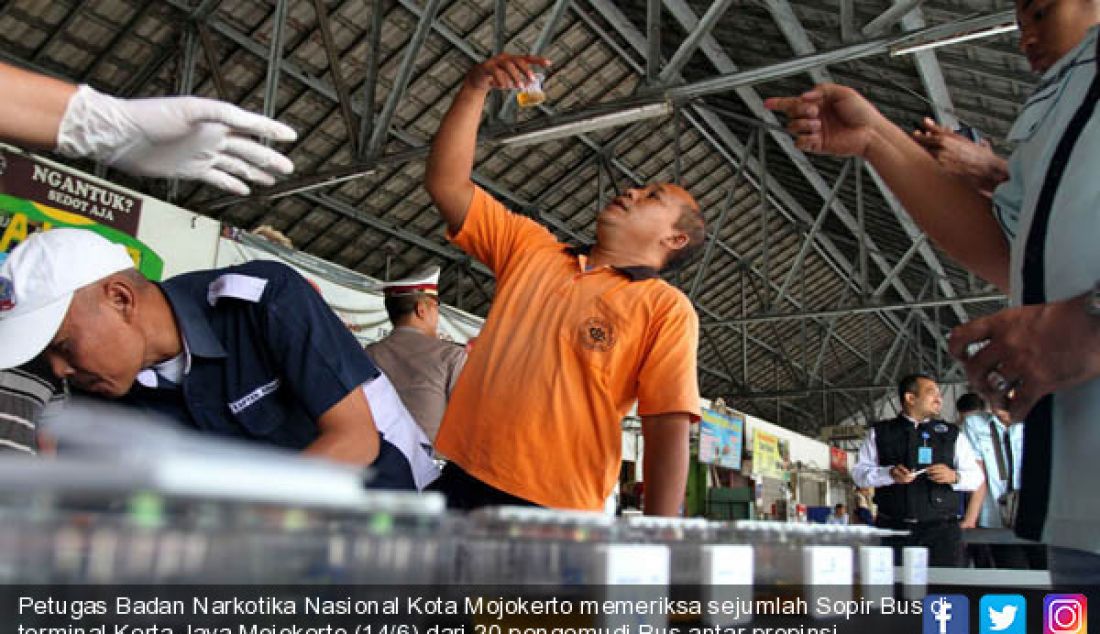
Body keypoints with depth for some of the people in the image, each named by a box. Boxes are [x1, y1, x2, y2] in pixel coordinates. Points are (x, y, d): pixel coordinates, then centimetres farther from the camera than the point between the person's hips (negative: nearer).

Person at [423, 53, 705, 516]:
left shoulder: (667, 309, -2)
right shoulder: (533, 249, 13)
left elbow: (668, 432, -9)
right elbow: (447, 183, 11)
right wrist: (475, 88, 3)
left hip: (555, 510, -4)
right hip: (460, 480, 4)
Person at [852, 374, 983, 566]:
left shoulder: (952, 434, 13)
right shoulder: (880, 432, 10)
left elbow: (976, 476, 11)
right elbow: (859, 473, 5)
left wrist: (954, 476, -11)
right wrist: (889, 473, -14)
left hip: (941, 529, 1)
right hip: (892, 529, 0)